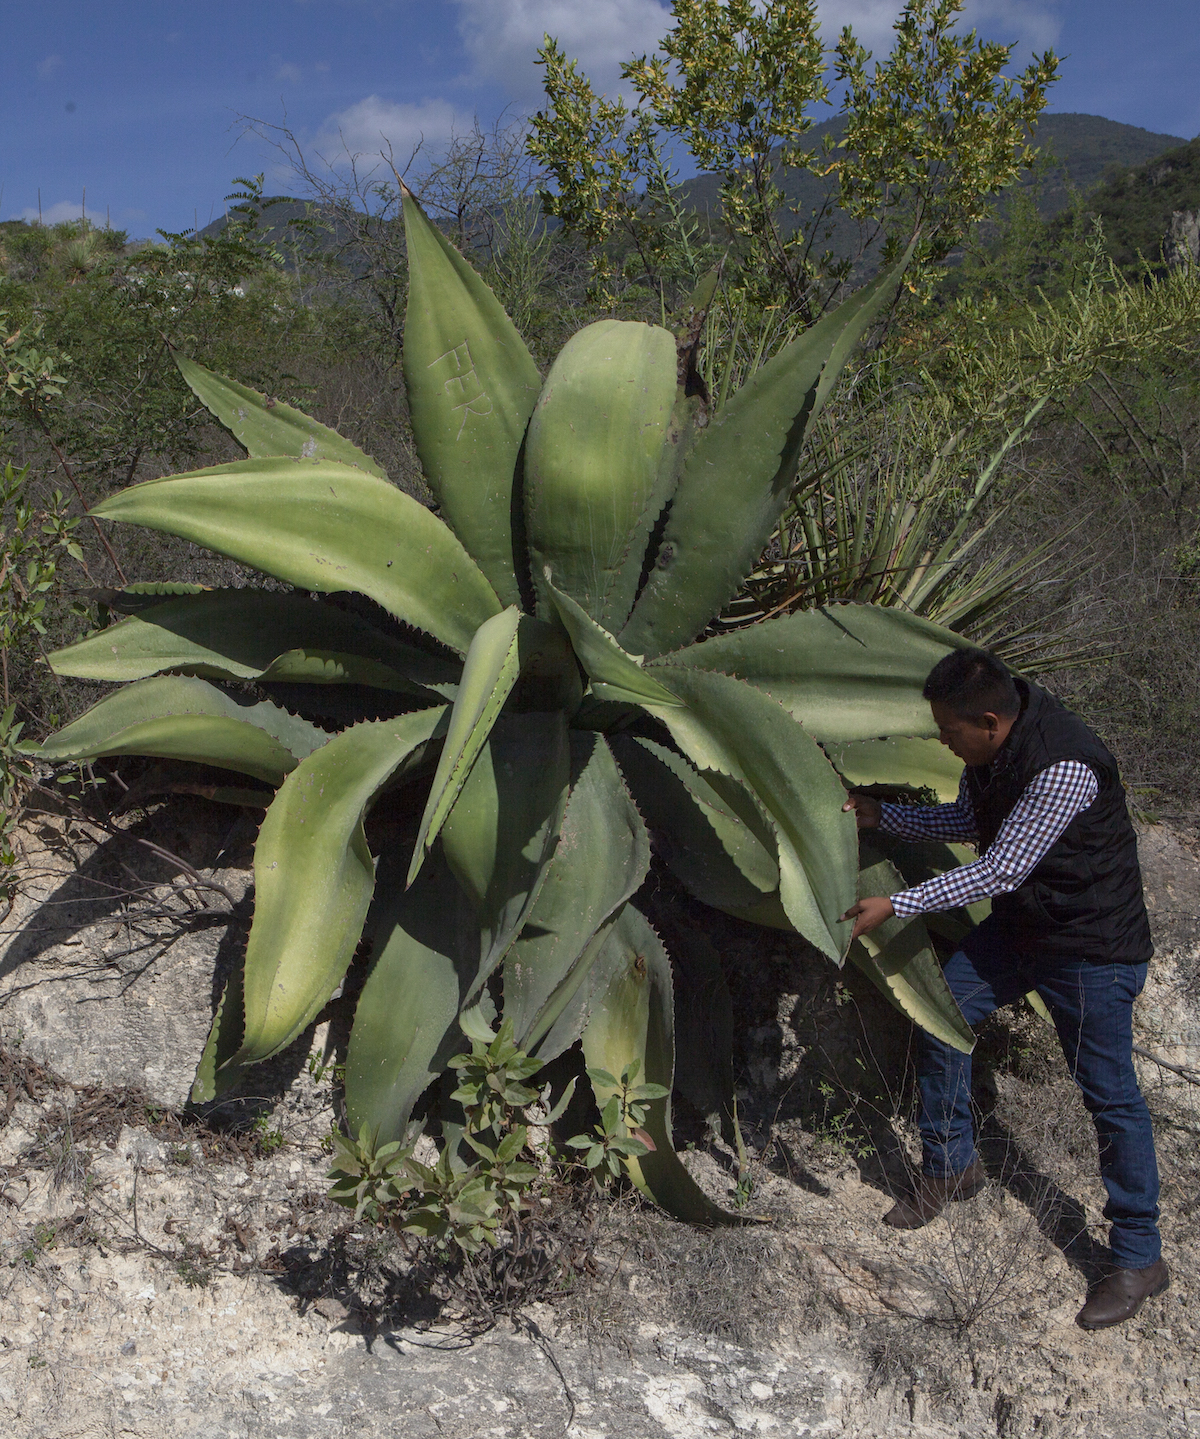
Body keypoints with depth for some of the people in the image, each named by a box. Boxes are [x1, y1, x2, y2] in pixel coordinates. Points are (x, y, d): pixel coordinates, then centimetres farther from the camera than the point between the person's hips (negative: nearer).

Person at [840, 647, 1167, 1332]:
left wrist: (896, 906, -26)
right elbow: (969, 820, 14)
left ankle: (1141, 1257, 11)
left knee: (1110, 1094, -3)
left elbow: (1001, 870, -29)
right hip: (1021, 922, 9)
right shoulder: (992, 751, -5)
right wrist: (882, 815, 4)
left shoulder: (1066, 768, -33)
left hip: (1093, 945, -9)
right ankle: (952, 1166, 27)